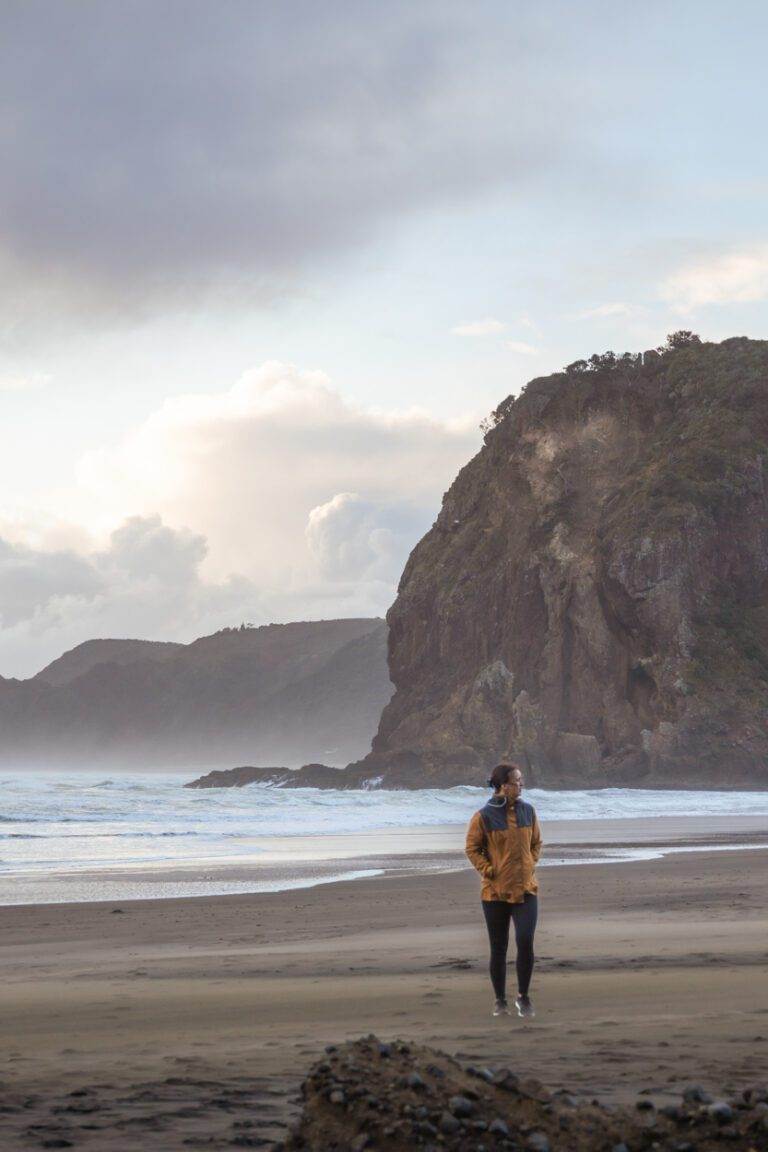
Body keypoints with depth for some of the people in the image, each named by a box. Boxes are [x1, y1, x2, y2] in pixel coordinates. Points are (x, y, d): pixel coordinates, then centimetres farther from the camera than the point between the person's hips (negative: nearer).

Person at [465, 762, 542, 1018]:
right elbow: (472, 848, -1)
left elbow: (536, 842, 16)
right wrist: (488, 871, -9)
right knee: (498, 948, 7)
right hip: (495, 891, -2)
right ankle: (500, 1001, 19)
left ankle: (523, 997, 5)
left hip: (525, 889, 2)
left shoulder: (528, 811, 4)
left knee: (525, 942, -12)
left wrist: (531, 865, 5)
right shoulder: (484, 816, -8)